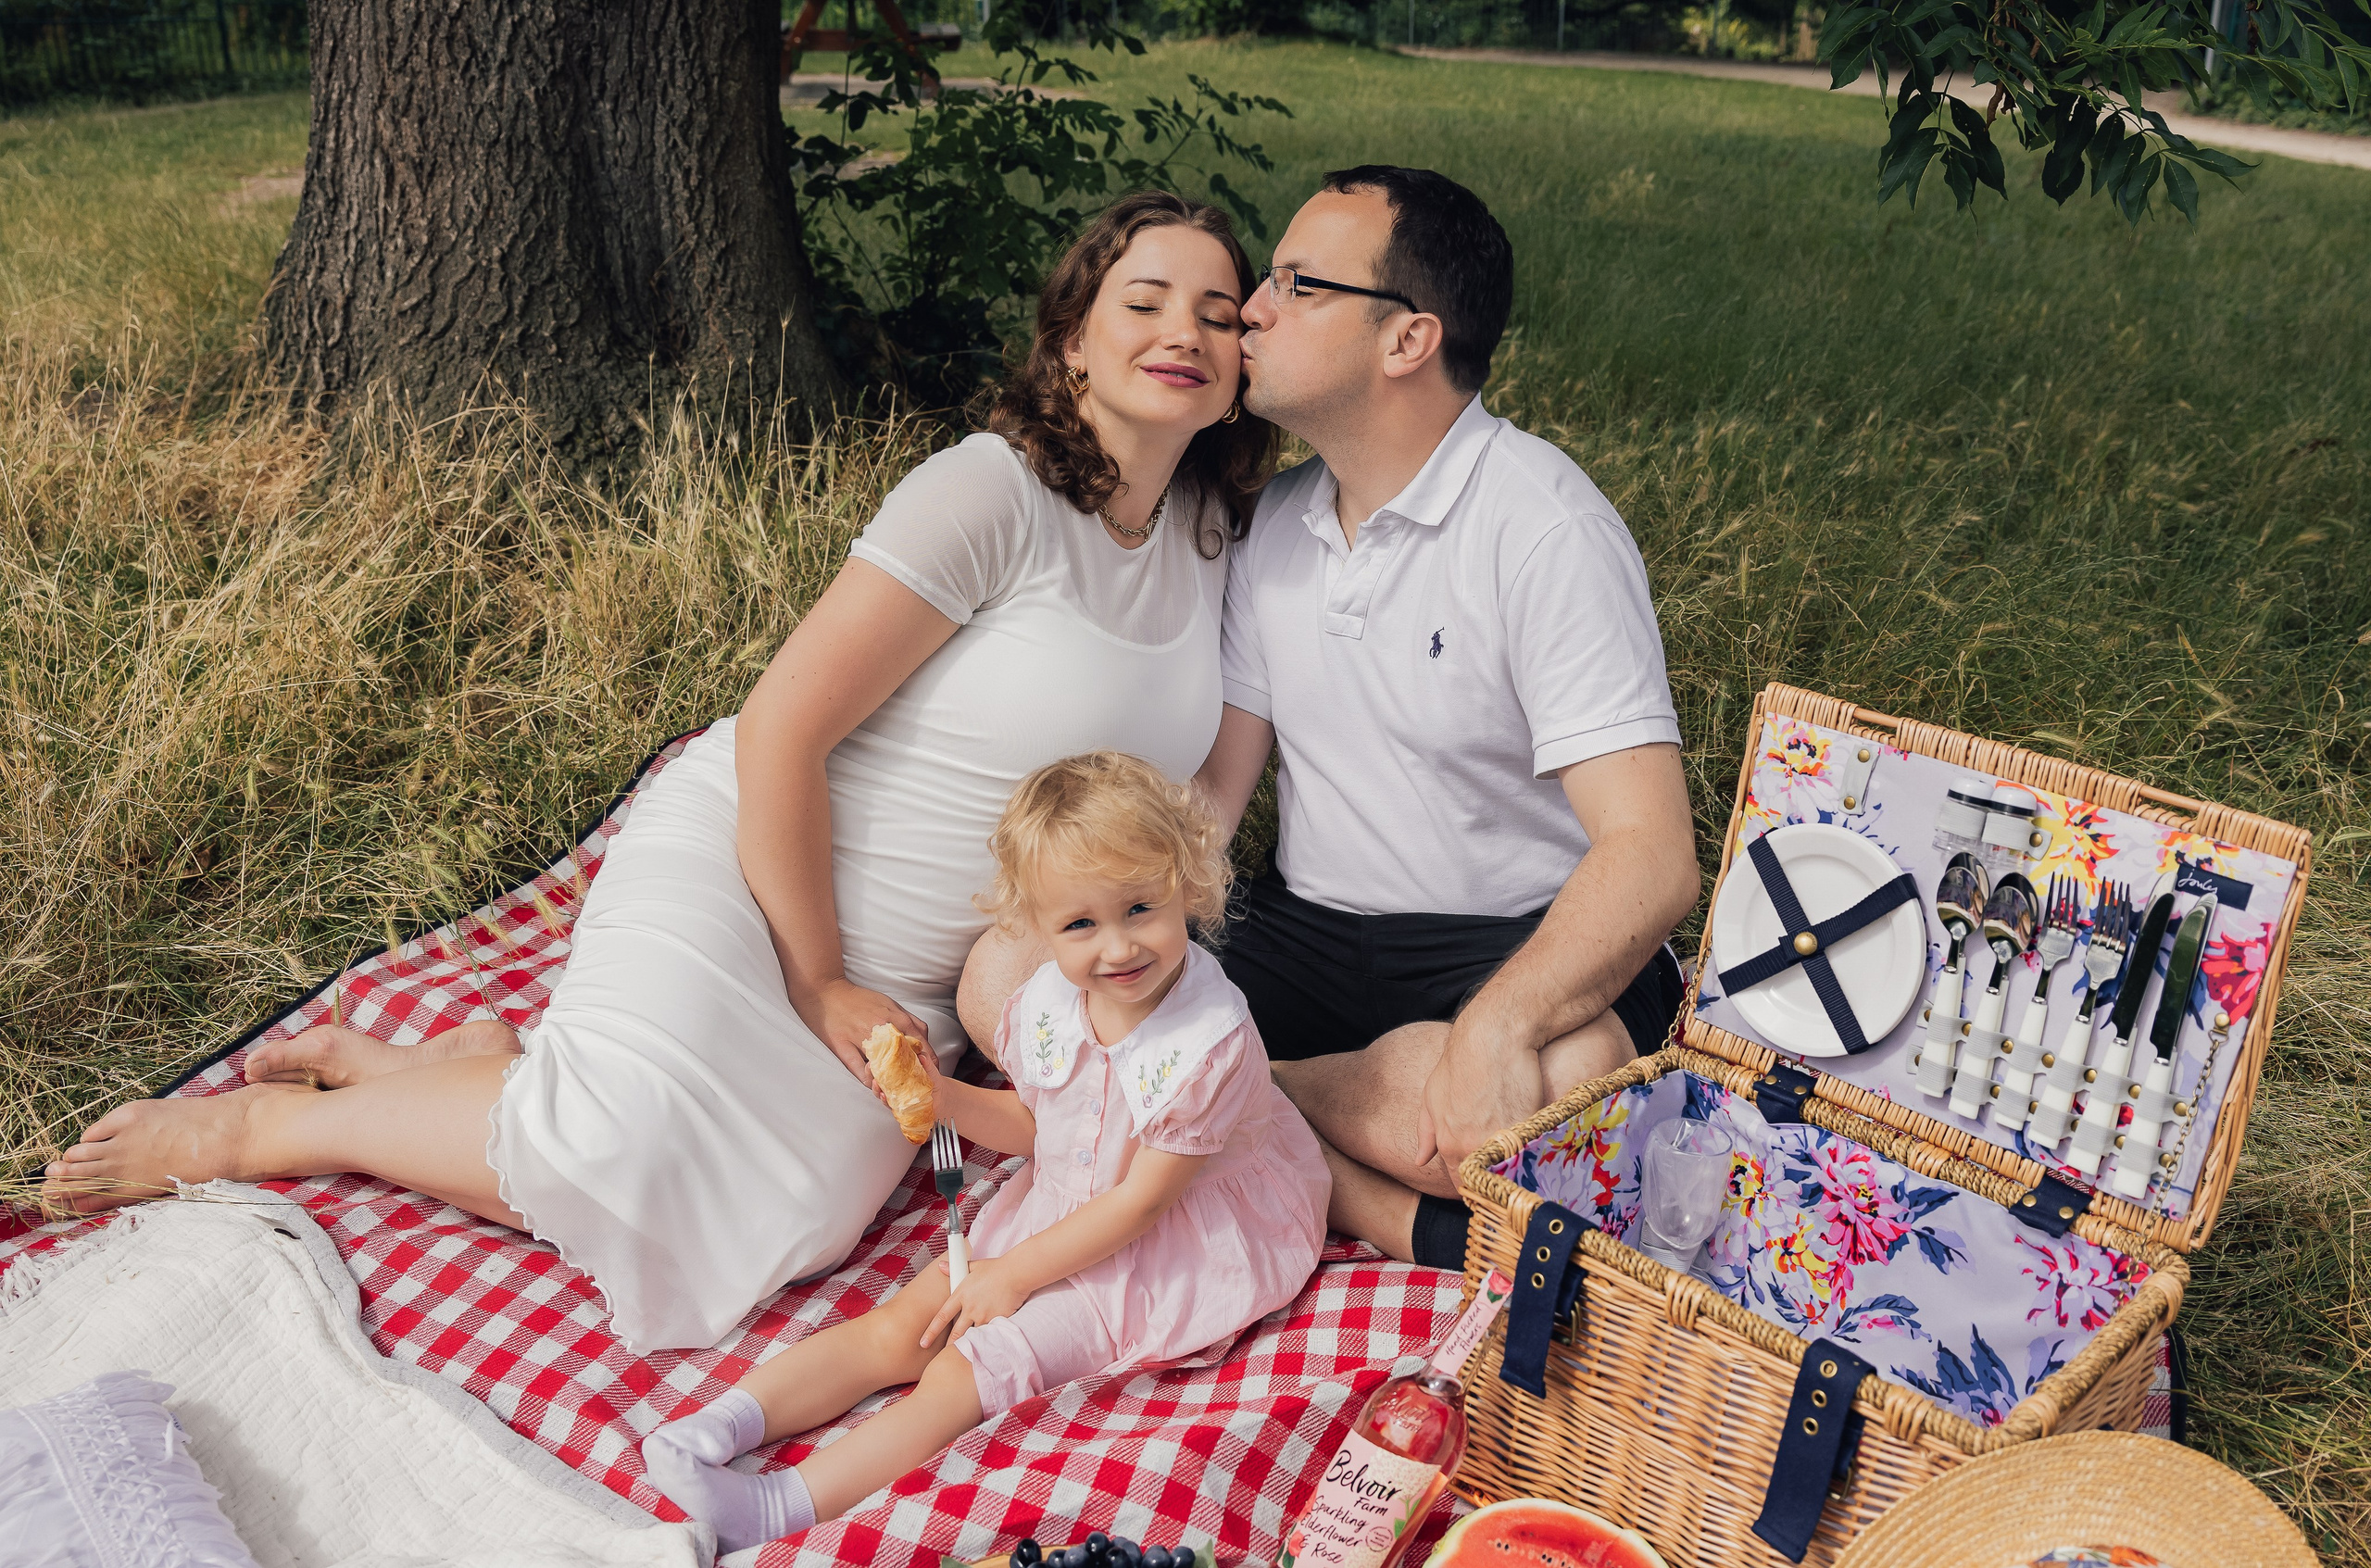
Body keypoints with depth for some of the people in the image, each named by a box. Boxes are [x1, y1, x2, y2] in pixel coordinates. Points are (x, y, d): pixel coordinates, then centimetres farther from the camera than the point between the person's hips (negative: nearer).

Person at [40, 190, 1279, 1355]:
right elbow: (782, 728, -18)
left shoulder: (1206, 530, 7)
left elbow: (1128, 778, 19)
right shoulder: (991, 492, -16)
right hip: (744, 862, -6)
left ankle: (502, 1070, 4)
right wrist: (815, 982, -15)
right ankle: (253, 1123, -1)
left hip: (905, 968, 6)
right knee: (628, 1143, -29)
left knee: (801, 1205, -21)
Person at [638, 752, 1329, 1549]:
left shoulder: (1210, 1042, -29)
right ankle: (727, 1422, -3)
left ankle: (782, 1510, -16)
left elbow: (1141, 1200, -22)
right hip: (1057, 1211, 7)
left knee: (974, 1362, -16)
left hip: (1162, 1250, -7)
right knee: (902, 1323, -3)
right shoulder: (1048, 1001, -8)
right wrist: (945, 1098, -11)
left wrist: (1016, 1274, -16)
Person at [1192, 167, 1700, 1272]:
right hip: (1306, 928, 6)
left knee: (1564, 1082, -40)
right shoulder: (1274, 520, 8)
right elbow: (1215, 777, 9)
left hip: (1518, 944, -6)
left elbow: (1651, 856, -23)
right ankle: (1412, 1228, -21)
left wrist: (1497, 1026, -40)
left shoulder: (1544, 527, -14)